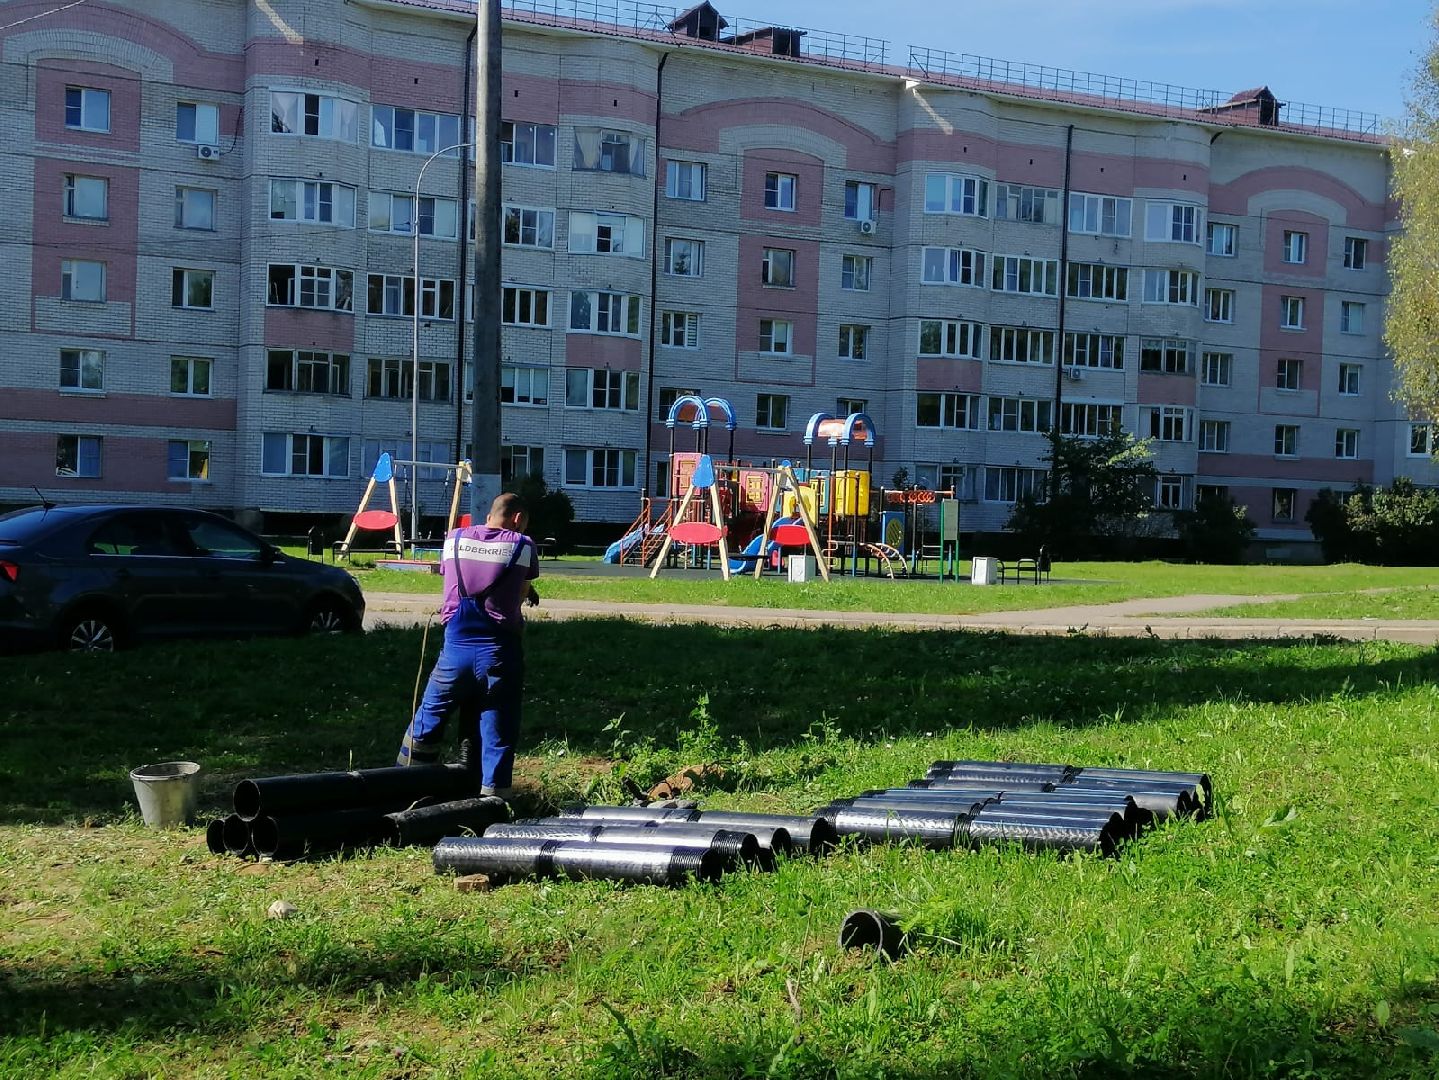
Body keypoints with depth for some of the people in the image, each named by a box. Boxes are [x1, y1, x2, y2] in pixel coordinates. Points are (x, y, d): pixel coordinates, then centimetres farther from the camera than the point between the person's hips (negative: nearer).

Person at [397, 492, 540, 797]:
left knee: (427, 722, 17)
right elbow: (522, 594, 9)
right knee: (497, 737, 4)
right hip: (499, 652, -2)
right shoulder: (523, 546, 0)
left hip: (456, 648, 2)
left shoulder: (454, 540, 9)